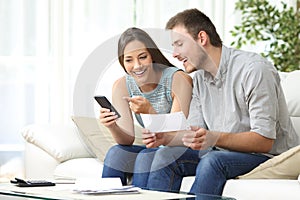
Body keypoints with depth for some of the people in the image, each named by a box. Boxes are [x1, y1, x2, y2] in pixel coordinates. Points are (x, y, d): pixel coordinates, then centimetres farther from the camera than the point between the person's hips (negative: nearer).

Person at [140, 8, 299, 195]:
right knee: (166, 156, -11)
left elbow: (264, 141, -23)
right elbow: (195, 131, 8)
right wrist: (165, 138, -12)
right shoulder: (200, 78, 8)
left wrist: (215, 138, -36)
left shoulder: (255, 69, -18)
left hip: (270, 155, -7)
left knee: (211, 161, -33)